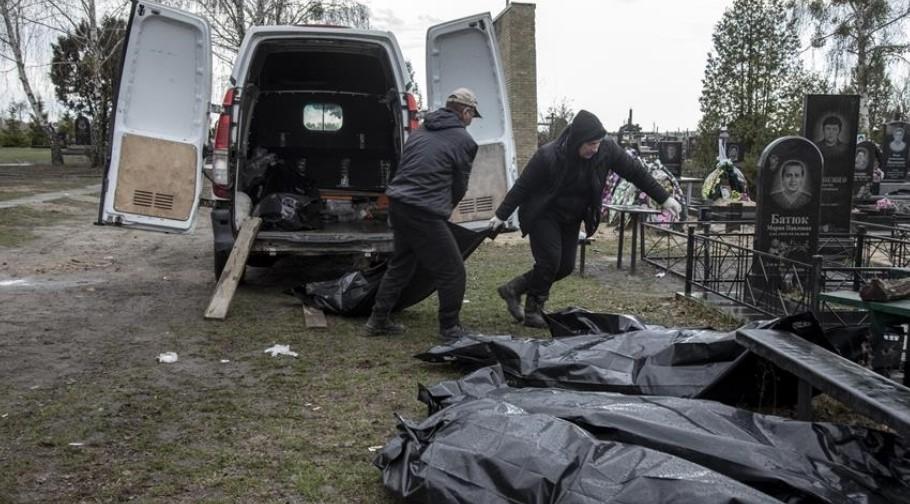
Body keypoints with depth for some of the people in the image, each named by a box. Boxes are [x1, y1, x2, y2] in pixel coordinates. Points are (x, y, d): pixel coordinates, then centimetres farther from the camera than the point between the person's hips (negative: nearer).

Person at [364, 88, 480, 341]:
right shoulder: (464, 140, -2)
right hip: (424, 213, -8)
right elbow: (460, 186, 3)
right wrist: (445, 209, 22)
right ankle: (450, 328, 13)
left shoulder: (420, 131, 18)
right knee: (452, 271, 5)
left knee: (401, 263, 23)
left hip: (397, 203, 8)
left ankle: (378, 320, 29)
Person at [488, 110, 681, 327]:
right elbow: (522, 186, -18)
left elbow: (635, 171, -8)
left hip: (571, 218, 5)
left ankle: (514, 289, 19)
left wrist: (664, 198, -7)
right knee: (550, 260, -15)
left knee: (565, 266, 3)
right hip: (543, 215, -5)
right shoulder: (548, 156, -28)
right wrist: (502, 215, -11)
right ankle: (533, 311, 5)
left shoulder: (607, 149, -18)